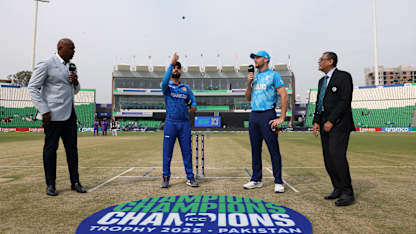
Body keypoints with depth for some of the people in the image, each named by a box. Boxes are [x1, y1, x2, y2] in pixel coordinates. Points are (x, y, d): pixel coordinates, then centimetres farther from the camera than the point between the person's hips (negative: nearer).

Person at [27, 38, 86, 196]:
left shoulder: (70, 66, 16)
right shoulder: (46, 64, -5)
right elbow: (32, 88, -8)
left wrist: (75, 83, 0)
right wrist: (44, 111, -15)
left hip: (69, 114, 7)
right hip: (53, 115, -7)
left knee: (72, 148, 6)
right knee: (50, 148, 1)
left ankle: (75, 182, 13)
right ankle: (50, 184, 12)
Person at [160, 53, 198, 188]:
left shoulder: (186, 88, 18)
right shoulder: (167, 86, 7)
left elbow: (192, 100, 8)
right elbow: (164, 82, -17)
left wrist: (193, 106, -16)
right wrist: (171, 64, -22)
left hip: (185, 123, 3)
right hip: (170, 123, -2)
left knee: (187, 151, 3)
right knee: (167, 151, -1)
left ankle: (190, 178, 10)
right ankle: (166, 178, 9)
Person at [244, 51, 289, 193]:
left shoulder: (273, 75, 0)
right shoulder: (254, 77, 19)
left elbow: (284, 96, -9)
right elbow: (248, 98, 18)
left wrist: (282, 118, -15)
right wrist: (249, 83, 2)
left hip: (267, 115, -6)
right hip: (254, 116, 6)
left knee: (274, 150, -4)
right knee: (255, 150, 10)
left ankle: (278, 182, 6)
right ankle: (256, 180, 20)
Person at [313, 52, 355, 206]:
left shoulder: (343, 77, -3)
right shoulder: (322, 81, 21)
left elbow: (345, 101, -12)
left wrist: (331, 121, -16)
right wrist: (316, 122, 8)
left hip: (339, 124, -7)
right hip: (325, 124, 8)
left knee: (337, 156, -16)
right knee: (328, 159, 5)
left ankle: (347, 192, -5)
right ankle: (338, 189, 15)